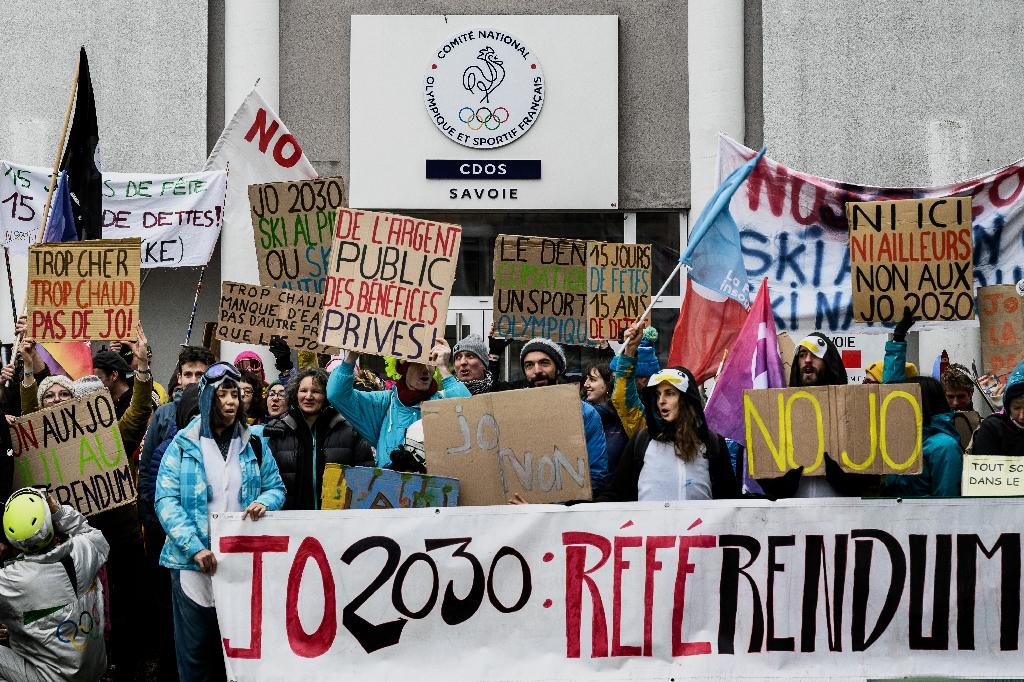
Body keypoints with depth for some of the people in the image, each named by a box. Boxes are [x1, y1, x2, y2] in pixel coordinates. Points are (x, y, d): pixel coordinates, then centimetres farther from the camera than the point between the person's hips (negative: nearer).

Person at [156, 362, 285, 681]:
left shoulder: (253, 445, 8)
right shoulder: (183, 446, -1)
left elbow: (276, 487, 12)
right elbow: (166, 500, -9)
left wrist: (263, 502, -14)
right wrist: (194, 547, -21)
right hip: (194, 561, -2)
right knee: (195, 650, 5)